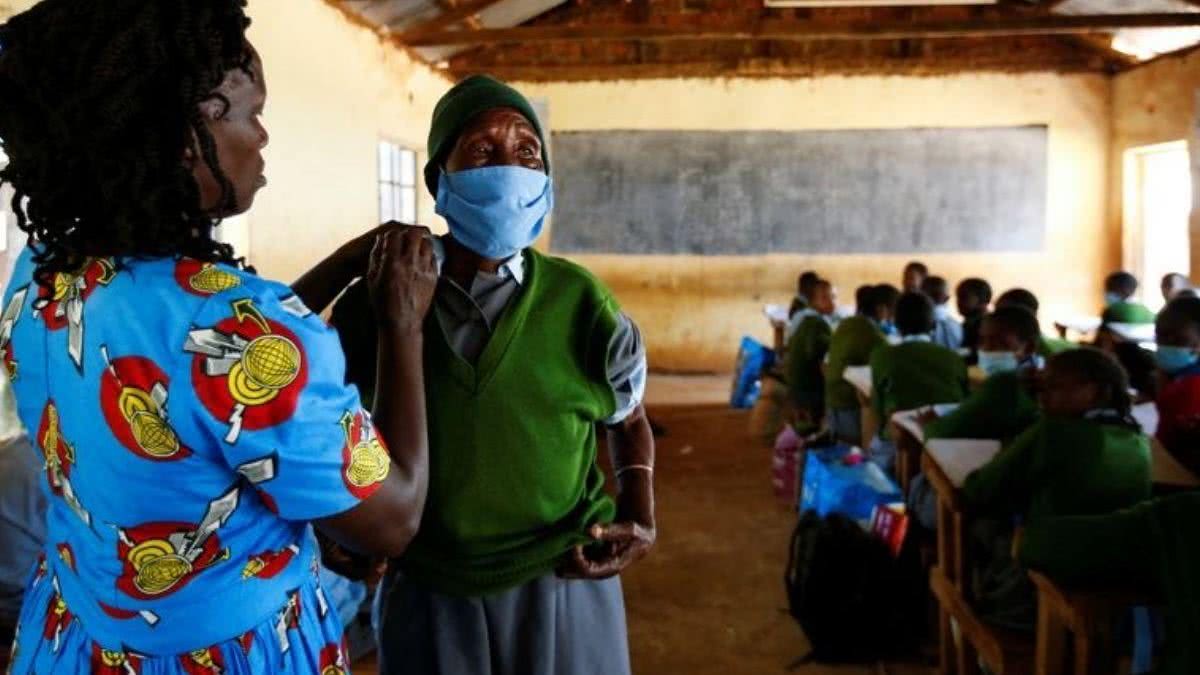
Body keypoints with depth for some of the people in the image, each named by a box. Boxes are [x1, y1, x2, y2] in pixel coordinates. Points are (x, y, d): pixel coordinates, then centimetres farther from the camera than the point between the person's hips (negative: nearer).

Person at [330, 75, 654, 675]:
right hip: (425, 594, 1)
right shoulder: (375, 300, -8)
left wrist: (641, 521, -5)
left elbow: (629, 421, 9)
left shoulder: (580, 303, -9)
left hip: (561, 587, 0)